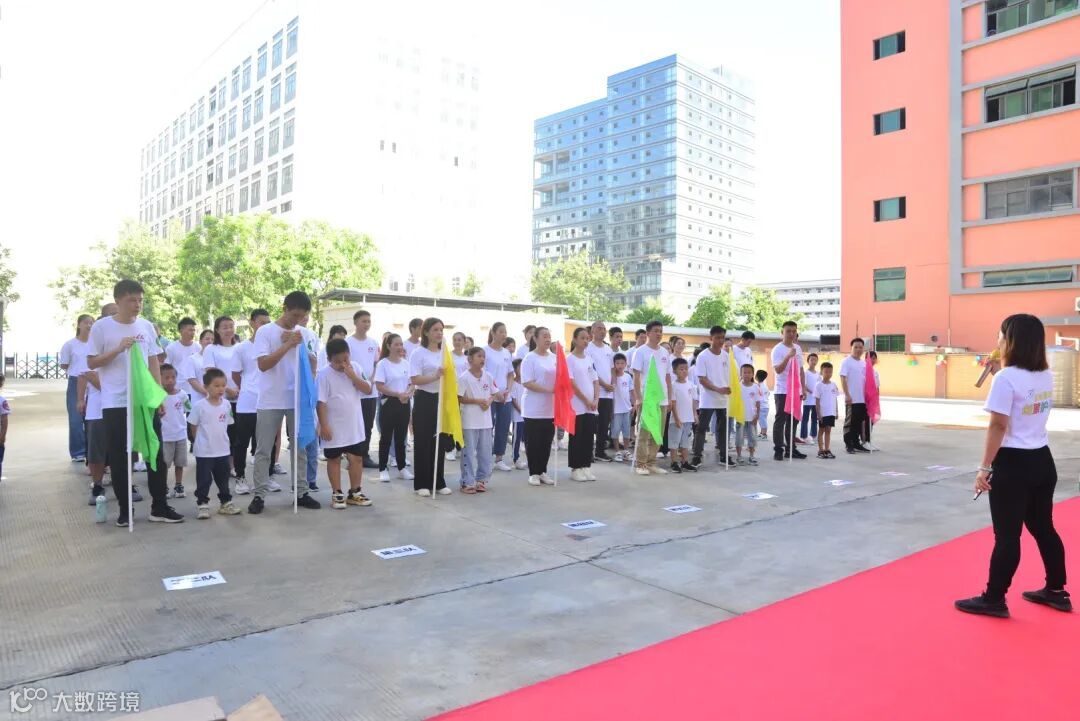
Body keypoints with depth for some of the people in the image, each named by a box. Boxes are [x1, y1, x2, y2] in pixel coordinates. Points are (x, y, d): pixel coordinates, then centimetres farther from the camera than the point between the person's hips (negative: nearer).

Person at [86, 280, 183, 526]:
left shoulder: (147, 326, 8)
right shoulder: (101, 327, -3)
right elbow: (92, 363, -3)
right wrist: (119, 349, -17)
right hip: (115, 403, -3)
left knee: (156, 453, 4)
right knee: (119, 458, 5)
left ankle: (159, 507, 12)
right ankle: (124, 509, 17)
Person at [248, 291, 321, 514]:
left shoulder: (306, 334, 6)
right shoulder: (265, 331, -5)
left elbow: (313, 365, 6)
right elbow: (263, 364, -14)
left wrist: (301, 345, -10)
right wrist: (288, 345, -18)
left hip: (298, 399, 4)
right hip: (270, 400, -3)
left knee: (301, 447, 9)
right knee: (264, 450, 3)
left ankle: (301, 493, 19)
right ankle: (259, 495, 11)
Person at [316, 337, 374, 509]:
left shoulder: (356, 368, -1)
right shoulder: (324, 375, -14)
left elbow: (368, 390, -4)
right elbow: (320, 402, -14)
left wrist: (353, 376, -17)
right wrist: (324, 425, -18)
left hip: (355, 425, 5)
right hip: (334, 427, -4)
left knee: (357, 458, 10)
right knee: (334, 459, 8)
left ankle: (355, 493, 22)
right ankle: (337, 494, 18)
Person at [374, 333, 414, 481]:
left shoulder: (406, 363, 7)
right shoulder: (383, 364, -7)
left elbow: (411, 383, 10)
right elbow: (379, 386, -13)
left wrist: (408, 393, -11)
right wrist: (398, 394, -20)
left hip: (404, 404, 5)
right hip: (389, 403, -5)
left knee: (401, 437, 12)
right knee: (386, 437, 2)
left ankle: (402, 468, 21)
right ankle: (383, 469, 10)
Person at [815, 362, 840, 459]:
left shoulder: (833, 385, 7)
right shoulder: (819, 385, -7)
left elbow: (835, 399, 12)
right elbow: (817, 400, -8)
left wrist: (836, 412, 10)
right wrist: (819, 413, -12)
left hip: (831, 413, 4)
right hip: (823, 413, -4)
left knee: (828, 430, 8)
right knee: (822, 430, 3)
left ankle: (827, 450, 13)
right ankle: (821, 450, 9)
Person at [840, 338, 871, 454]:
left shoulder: (864, 363, 14)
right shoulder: (846, 362, -6)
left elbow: (866, 380, 18)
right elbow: (843, 379, -12)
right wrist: (847, 395, -19)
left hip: (862, 399, 6)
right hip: (851, 399, -6)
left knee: (859, 422, 10)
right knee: (850, 422, -1)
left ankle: (856, 443, 19)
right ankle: (848, 444, 6)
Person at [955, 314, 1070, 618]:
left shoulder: (1006, 378, -16)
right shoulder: (1046, 376, 7)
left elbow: (998, 426, -19)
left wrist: (984, 467, -15)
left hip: (1013, 464, -8)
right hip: (1042, 460, 8)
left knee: (1007, 535, -1)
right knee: (1043, 528, 19)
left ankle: (994, 599, 9)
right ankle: (1056, 591, 31)